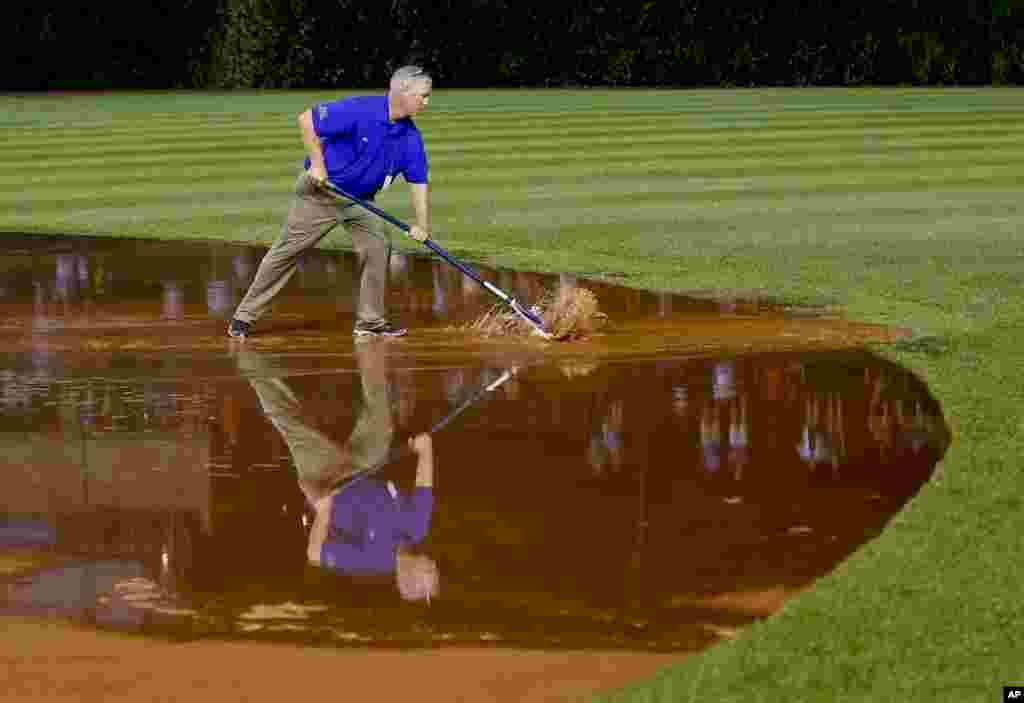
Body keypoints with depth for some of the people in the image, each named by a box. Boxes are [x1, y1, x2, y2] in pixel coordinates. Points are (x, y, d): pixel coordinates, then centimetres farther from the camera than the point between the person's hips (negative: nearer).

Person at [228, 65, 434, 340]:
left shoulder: (411, 137, -6)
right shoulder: (360, 111, -25)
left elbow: (419, 182, -1)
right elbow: (306, 120, -21)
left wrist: (422, 225, -10)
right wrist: (317, 163, -20)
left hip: (360, 200, 6)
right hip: (320, 191, -6)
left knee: (378, 245, -7)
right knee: (287, 250, -1)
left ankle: (370, 321, 6)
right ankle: (243, 317, 7)